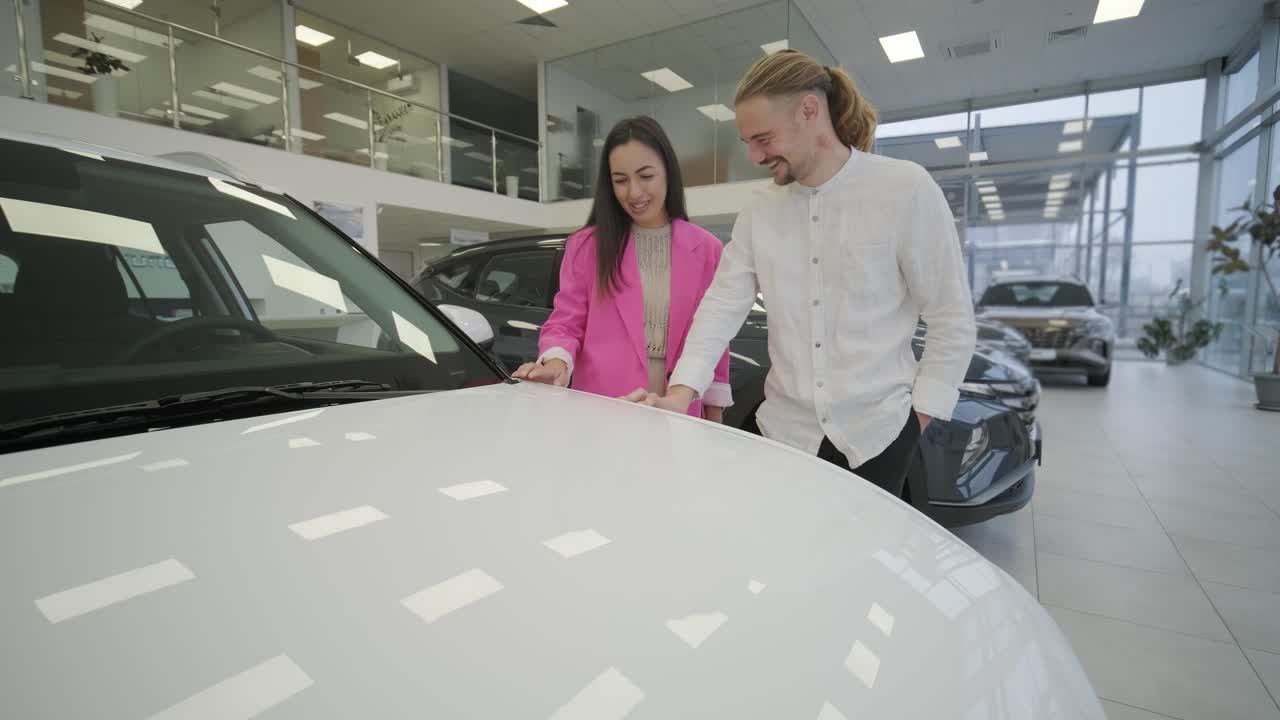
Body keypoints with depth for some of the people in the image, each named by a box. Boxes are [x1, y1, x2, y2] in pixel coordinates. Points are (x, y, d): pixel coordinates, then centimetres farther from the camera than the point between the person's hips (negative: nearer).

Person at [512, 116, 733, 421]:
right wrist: (557, 362, -22)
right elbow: (566, 323, 0)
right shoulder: (586, 245, -2)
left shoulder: (706, 249, 3)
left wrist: (714, 413, 6)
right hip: (602, 412, -1)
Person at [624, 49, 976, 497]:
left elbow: (952, 318, -5)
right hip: (787, 427, 3)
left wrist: (922, 414, -8)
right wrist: (683, 390, -15)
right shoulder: (758, 212, 3)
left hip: (878, 428, -3)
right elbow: (722, 306, -2)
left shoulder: (906, 189, -8)